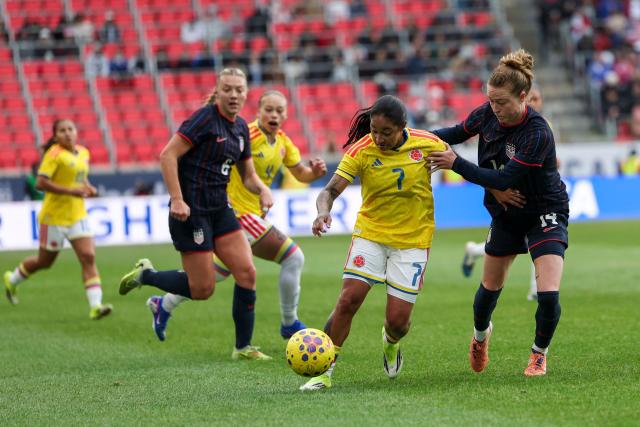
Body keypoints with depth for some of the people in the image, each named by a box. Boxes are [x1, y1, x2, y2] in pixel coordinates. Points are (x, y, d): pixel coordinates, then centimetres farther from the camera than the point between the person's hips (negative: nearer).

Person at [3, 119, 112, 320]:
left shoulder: (83, 153, 7)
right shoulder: (54, 154, -15)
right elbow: (40, 183, -23)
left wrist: (88, 187, 4)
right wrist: (71, 191, -26)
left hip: (77, 215, 5)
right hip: (54, 216, -5)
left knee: (88, 258, -11)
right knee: (44, 262, 11)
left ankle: (95, 306, -16)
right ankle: (12, 279, 40)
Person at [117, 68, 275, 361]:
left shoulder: (240, 127, 11)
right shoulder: (205, 118, -14)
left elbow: (248, 176, 19)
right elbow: (168, 155, -18)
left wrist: (262, 190, -4)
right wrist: (177, 199, -24)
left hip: (219, 209, 8)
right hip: (191, 210, -8)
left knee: (247, 272, -2)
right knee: (203, 289, -5)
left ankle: (243, 347, 8)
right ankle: (144, 275, 19)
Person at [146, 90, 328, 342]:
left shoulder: (282, 142, 8)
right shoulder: (247, 134, -18)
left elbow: (300, 174, 14)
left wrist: (314, 172, -4)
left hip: (253, 214, 9)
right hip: (240, 212, -9)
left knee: (219, 271, 19)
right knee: (293, 257, -9)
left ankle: (164, 305, 32)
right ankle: (290, 324, 4)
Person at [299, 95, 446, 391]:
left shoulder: (427, 144, -12)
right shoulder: (361, 151, -15)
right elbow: (330, 190, -20)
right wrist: (323, 211, -42)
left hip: (413, 240, 0)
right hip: (371, 232, 0)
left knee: (398, 319, -2)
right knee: (348, 300, -16)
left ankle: (390, 342, 36)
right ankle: (324, 369, -2)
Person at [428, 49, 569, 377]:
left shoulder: (537, 134, -31)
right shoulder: (487, 114, -12)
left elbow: (504, 180, -33)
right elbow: (459, 132, 8)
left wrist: (456, 163, -31)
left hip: (544, 213, -5)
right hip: (506, 214, 5)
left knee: (548, 295, -16)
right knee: (490, 286, 18)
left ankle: (539, 353, 11)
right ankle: (480, 335, 48)